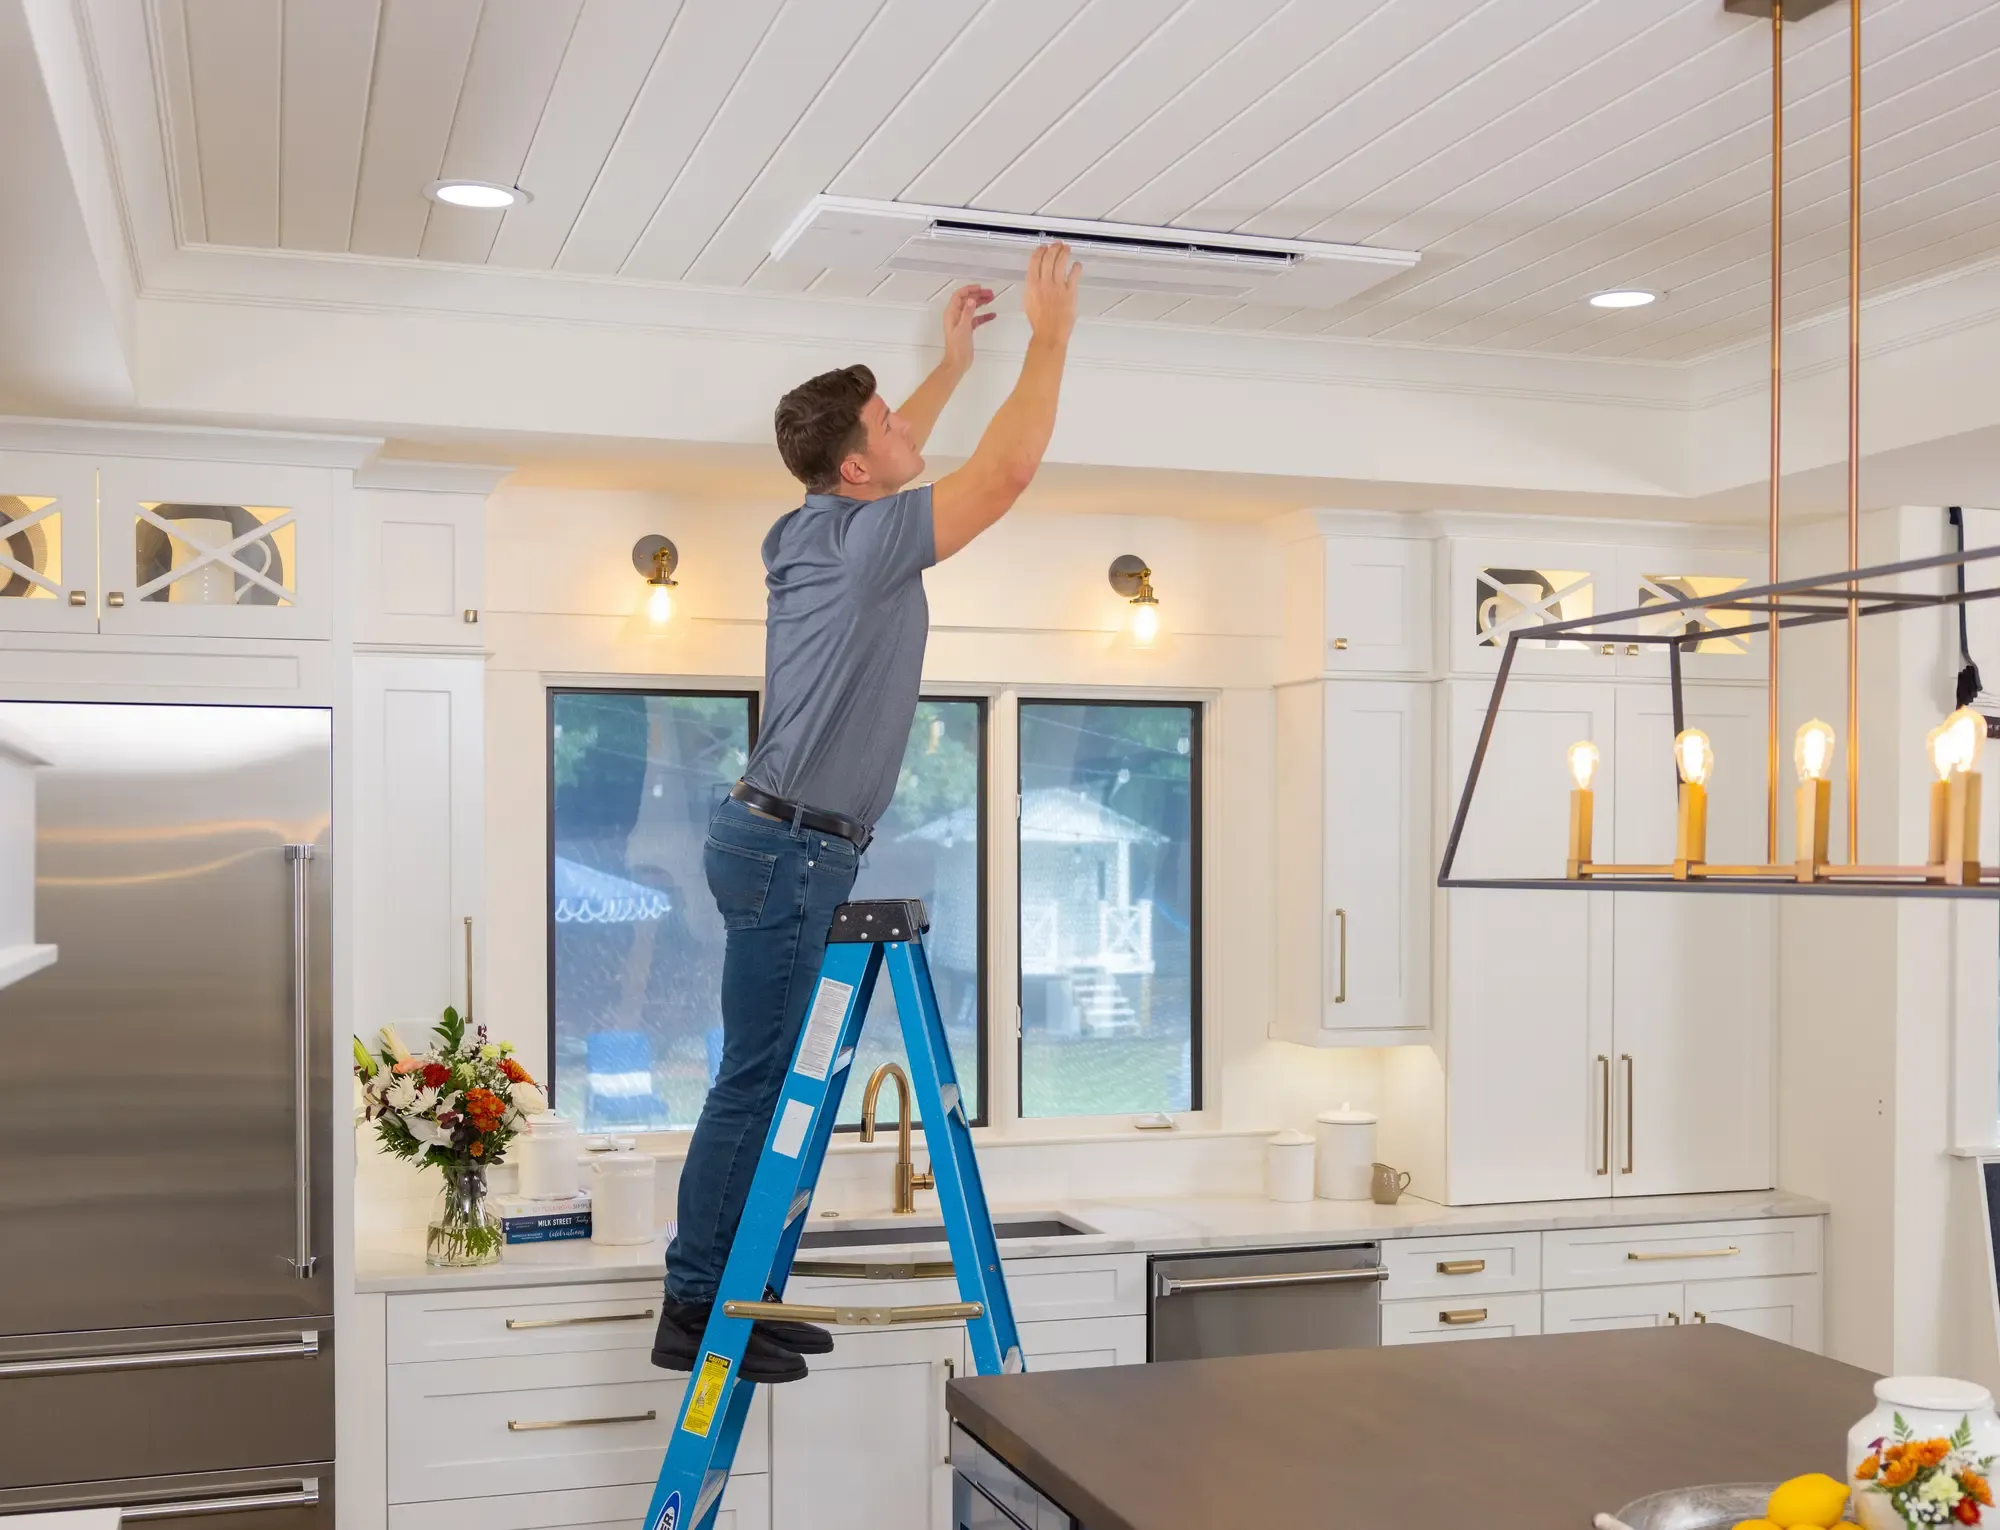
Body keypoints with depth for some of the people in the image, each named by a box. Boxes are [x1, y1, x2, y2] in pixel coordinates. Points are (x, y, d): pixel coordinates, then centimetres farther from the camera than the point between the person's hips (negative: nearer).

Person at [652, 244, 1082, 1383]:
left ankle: (723, 1294, 20)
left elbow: (890, 459, 35)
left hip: (786, 846, 10)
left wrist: (954, 360, 38)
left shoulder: (822, 527, 13)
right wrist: (1051, 332, -2)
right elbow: (1007, 469, -14)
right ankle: (695, 1310, 2)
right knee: (756, 1082, -5)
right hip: (791, 850, -10)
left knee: (771, 1080, 13)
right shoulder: (861, 543, -14)